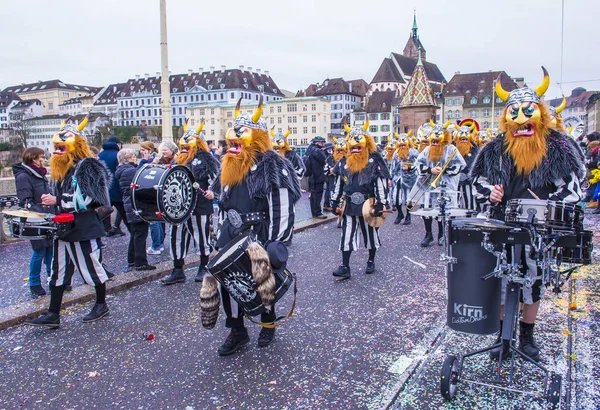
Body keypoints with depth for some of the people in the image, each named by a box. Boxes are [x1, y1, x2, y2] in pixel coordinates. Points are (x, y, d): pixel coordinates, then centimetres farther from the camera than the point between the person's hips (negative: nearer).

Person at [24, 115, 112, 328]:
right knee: (59, 271, 11)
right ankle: (53, 314, 18)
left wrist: (57, 201, -21)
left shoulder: (86, 166, -14)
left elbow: (87, 198, -23)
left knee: (91, 267, 4)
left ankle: (101, 305, 23)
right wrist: (50, 201, 8)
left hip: (83, 228, -9)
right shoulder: (63, 168, 14)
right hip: (64, 228, 9)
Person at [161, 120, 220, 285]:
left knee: (202, 238, 5)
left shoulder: (205, 158, -4)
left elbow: (216, 177, -12)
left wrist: (212, 191, -27)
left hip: (199, 205, -7)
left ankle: (203, 268, 23)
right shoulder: (181, 159, 16)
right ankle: (178, 271, 16)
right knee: (177, 237, 7)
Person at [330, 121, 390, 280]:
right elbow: (339, 182, 14)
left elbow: (381, 182, -11)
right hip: (350, 205, 4)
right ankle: (345, 267, 3)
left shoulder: (375, 160, -7)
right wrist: (335, 201, 12)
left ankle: (371, 262, 30)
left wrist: (381, 203, -15)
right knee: (347, 236, 0)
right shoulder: (345, 161, 8)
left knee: (370, 234, 11)